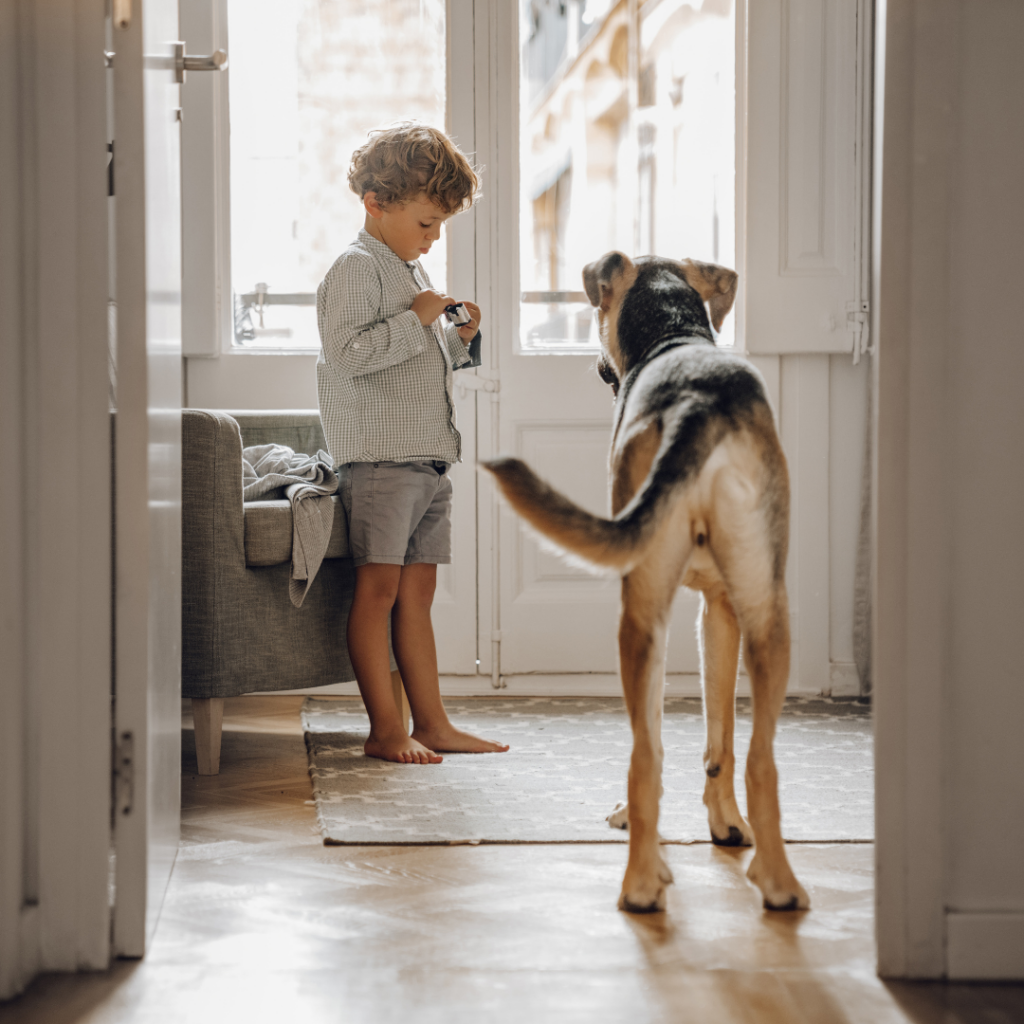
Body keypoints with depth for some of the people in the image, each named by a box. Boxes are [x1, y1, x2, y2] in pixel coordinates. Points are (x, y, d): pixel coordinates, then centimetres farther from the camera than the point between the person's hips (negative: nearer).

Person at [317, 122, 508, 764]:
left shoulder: (414, 273, 21)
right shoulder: (356, 269, -8)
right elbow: (347, 352, -21)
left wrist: (460, 340, 12)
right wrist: (416, 321, -18)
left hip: (429, 458, 9)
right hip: (380, 454, -9)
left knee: (418, 591, 10)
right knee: (379, 587, -6)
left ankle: (432, 723, 12)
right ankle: (386, 729, -3)